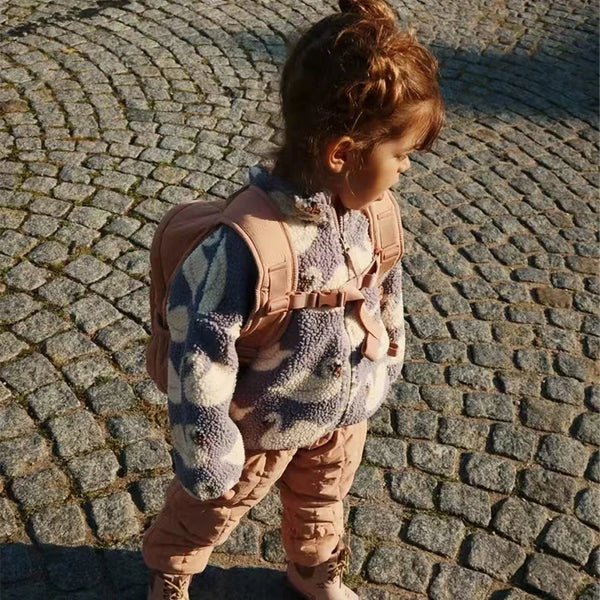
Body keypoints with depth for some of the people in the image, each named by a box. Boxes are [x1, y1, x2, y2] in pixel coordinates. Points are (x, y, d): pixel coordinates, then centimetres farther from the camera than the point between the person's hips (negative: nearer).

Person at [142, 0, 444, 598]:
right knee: (208, 510, 24)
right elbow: (198, 350, -32)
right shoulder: (249, 240, -39)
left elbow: (387, 284, 5)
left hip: (345, 412, 6)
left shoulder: (365, 212, -15)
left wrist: (388, 357, 18)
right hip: (263, 425, -5)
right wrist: (207, 455, -22)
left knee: (320, 503, 33)